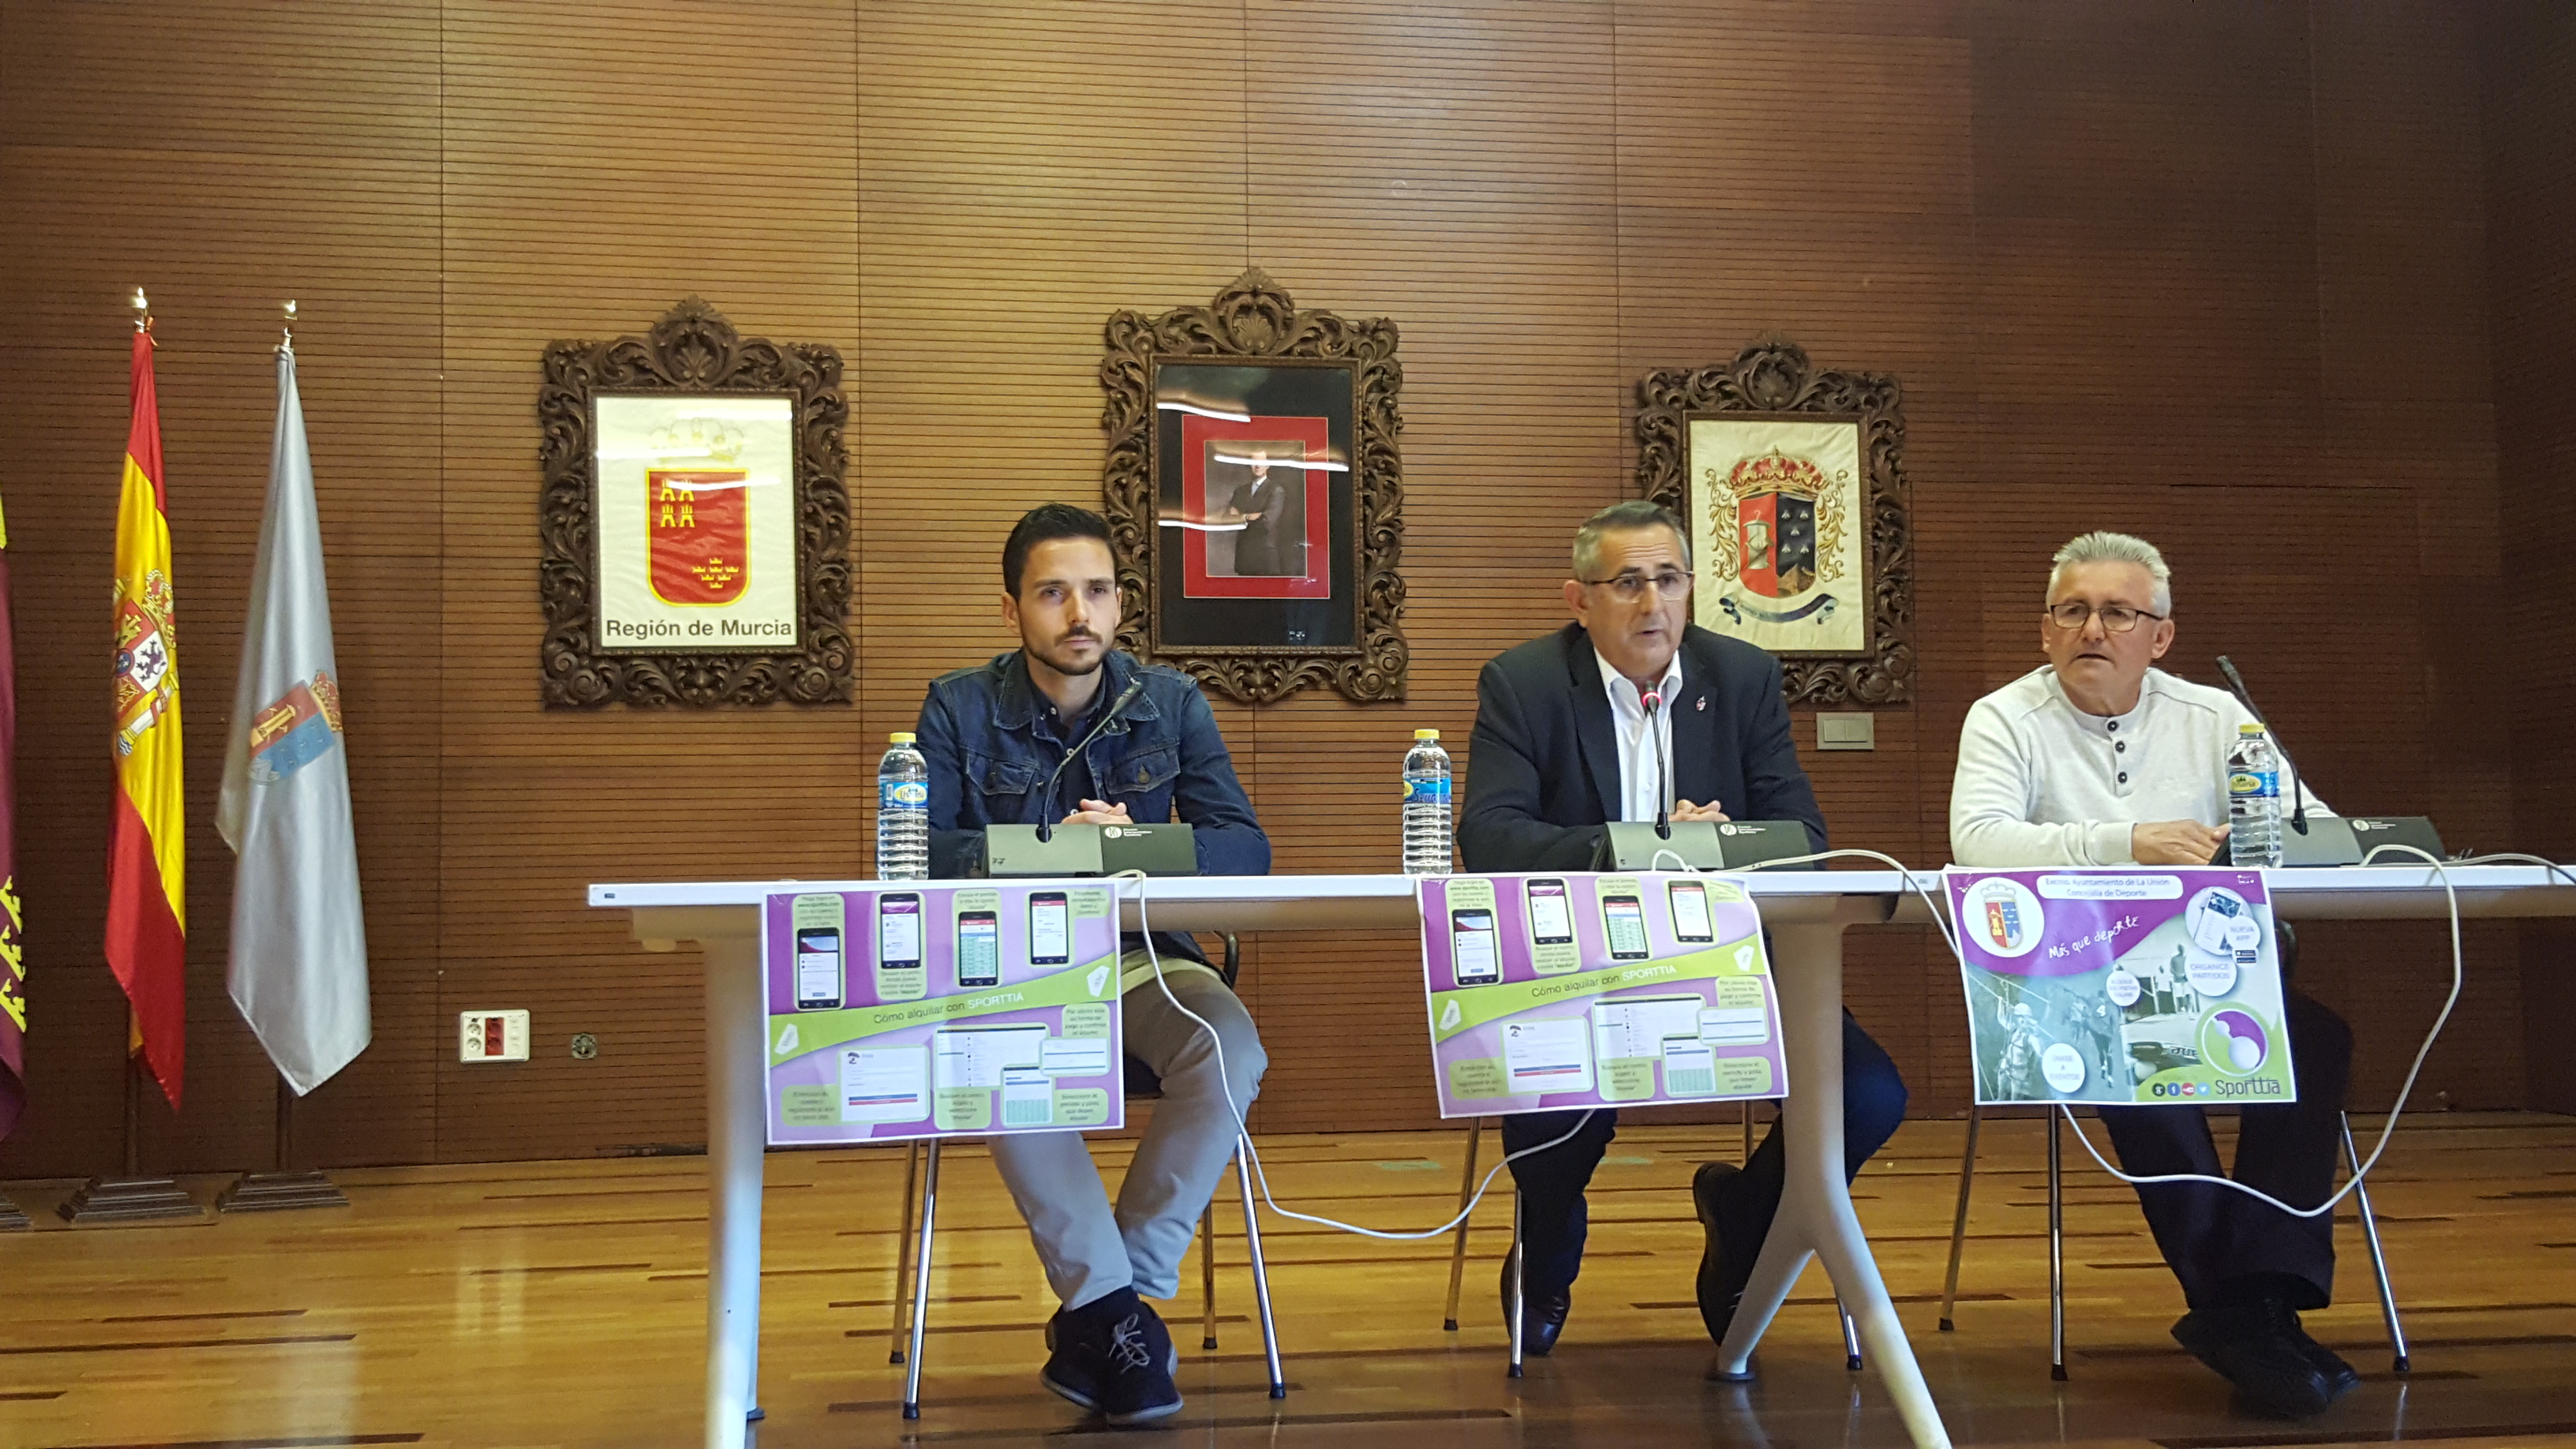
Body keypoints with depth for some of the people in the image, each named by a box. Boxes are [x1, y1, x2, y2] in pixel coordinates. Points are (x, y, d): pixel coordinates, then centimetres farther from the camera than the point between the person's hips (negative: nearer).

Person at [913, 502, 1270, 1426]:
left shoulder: (1173, 704, 7)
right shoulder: (959, 708, 2)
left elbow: (1248, 849, -1)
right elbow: (916, 852, -10)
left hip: (1141, 960, 2)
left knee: (1231, 1053, -31)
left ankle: (1097, 1311, -17)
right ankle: (1115, 1307, -22)